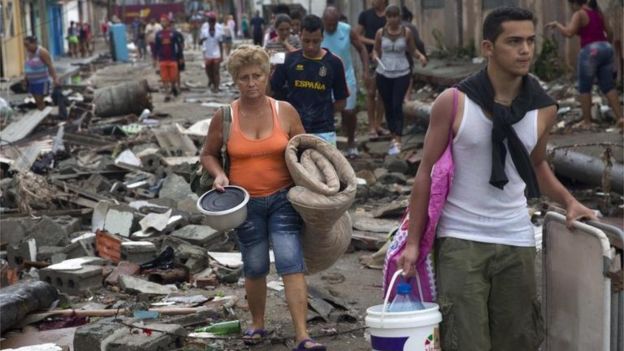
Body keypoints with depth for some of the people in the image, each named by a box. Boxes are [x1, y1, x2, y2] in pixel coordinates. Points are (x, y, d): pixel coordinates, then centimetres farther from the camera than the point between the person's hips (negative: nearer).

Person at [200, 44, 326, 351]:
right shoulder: (225, 116, -2)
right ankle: (257, 325, 34)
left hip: (283, 199, -1)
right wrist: (219, 174, -9)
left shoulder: (285, 111, -2)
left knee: (291, 264, -12)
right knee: (255, 268, 11)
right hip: (245, 202, 1)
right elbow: (208, 154, 10)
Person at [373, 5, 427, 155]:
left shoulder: (406, 32, -5)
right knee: (388, 106, 9)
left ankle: (397, 142, -12)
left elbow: (412, 50, 4)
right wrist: (375, 56, -13)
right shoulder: (380, 33, -3)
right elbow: (376, 50, 9)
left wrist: (420, 56, -15)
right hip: (383, 74, 2)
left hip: (402, 74, -2)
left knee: (397, 105, -10)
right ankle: (394, 136, 24)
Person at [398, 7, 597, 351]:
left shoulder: (543, 109, 2)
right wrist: (413, 241, -3)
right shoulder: (454, 103, -7)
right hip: (460, 238, -3)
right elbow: (427, 172, -2)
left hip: (516, 239, 3)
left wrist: (568, 201, 4)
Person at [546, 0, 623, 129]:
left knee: (584, 88, 5)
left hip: (590, 51, -7)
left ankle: (587, 121, 6)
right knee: (608, 86, 10)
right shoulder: (598, 12, 15)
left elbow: (568, 32, -18)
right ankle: (619, 117, 3)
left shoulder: (579, 14, -6)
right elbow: (610, 32, 17)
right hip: (606, 49, 7)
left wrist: (557, 24, -3)